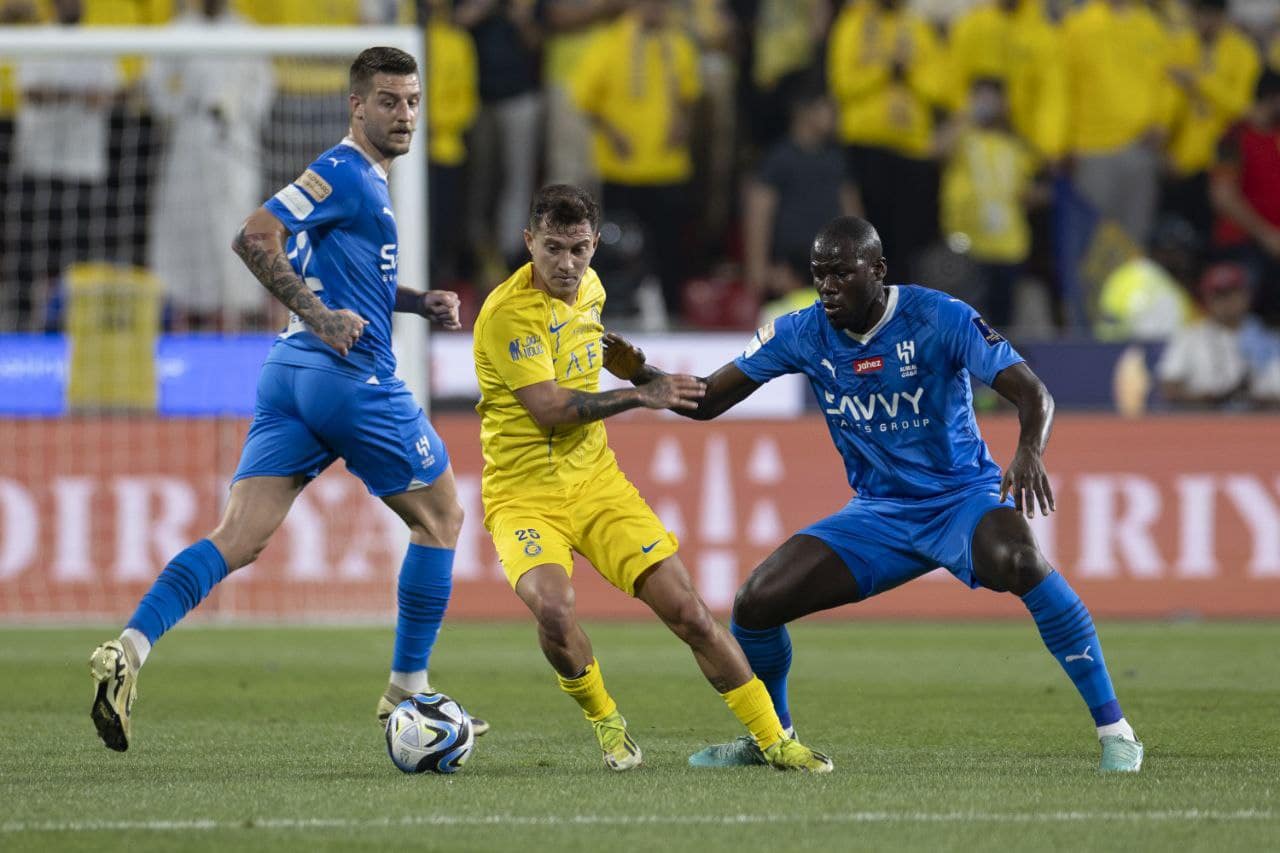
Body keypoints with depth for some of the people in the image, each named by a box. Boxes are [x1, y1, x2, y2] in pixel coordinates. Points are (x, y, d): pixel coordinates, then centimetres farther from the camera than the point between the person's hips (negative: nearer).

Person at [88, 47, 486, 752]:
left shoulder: (363, 179, 21)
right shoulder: (344, 173, -9)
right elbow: (254, 238, -19)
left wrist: (418, 302, 21)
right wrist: (318, 314, -20)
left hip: (291, 375, 9)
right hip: (351, 376, -9)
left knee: (239, 538, -4)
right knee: (441, 515, 10)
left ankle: (130, 648, -23)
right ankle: (407, 689, 16)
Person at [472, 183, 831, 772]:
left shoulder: (588, 288, 5)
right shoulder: (507, 312, -19)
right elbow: (550, 408, -23)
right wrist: (640, 396, -20)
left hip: (595, 481, 6)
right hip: (523, 496, -6)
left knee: (687, 611, -3)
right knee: (553, 608, -32)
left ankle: (772, 740, 8)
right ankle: (603, 720, -3)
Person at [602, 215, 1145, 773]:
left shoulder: (938, 319, -17)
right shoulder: (804, 334, -5)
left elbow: (1033, 394, -22)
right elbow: (707, 401, 0)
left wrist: (1030, 451, -44)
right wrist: (640, 375, -20)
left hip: (963, 497, -5)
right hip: (879, 514, 5)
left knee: (1018, 561, -37)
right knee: (756, 603, -8)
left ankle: (1114, 729, -28)